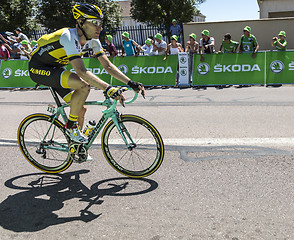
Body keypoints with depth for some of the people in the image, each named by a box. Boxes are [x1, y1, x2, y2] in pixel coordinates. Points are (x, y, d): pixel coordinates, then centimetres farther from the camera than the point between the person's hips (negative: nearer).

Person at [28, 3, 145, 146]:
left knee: (81, 109, 2)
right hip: (38, 68, -8)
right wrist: (108, 89, -49)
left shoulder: (92, 40, -7)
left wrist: (131, 83, -17)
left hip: (55, 69, 8)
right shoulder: (68, 37, -32)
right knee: (84, 86, -30)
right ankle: (71, 126, -11)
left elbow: (108, 66, -7)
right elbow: (81, 71, -42)